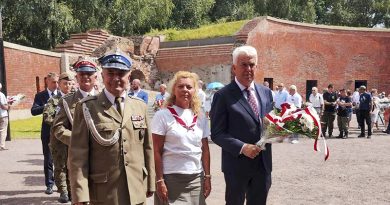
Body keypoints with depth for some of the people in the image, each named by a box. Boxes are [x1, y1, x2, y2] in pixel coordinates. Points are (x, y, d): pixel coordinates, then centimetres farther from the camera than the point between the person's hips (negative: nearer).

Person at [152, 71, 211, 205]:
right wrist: (159, 181, -10)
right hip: (171, 178, -3)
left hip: (197, 178, 4)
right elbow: (157, 152, -6)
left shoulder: (201, 117, 6)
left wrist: (207, 177, 5)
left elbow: (205, 150, 10)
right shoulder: (162, 115, -6)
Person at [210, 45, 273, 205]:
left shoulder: (266, 92, 8)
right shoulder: (223, 95, -10)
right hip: (237, 164, -5)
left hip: (263, 163, 5)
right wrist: (242, 147, -22)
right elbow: (217, 134, -12)